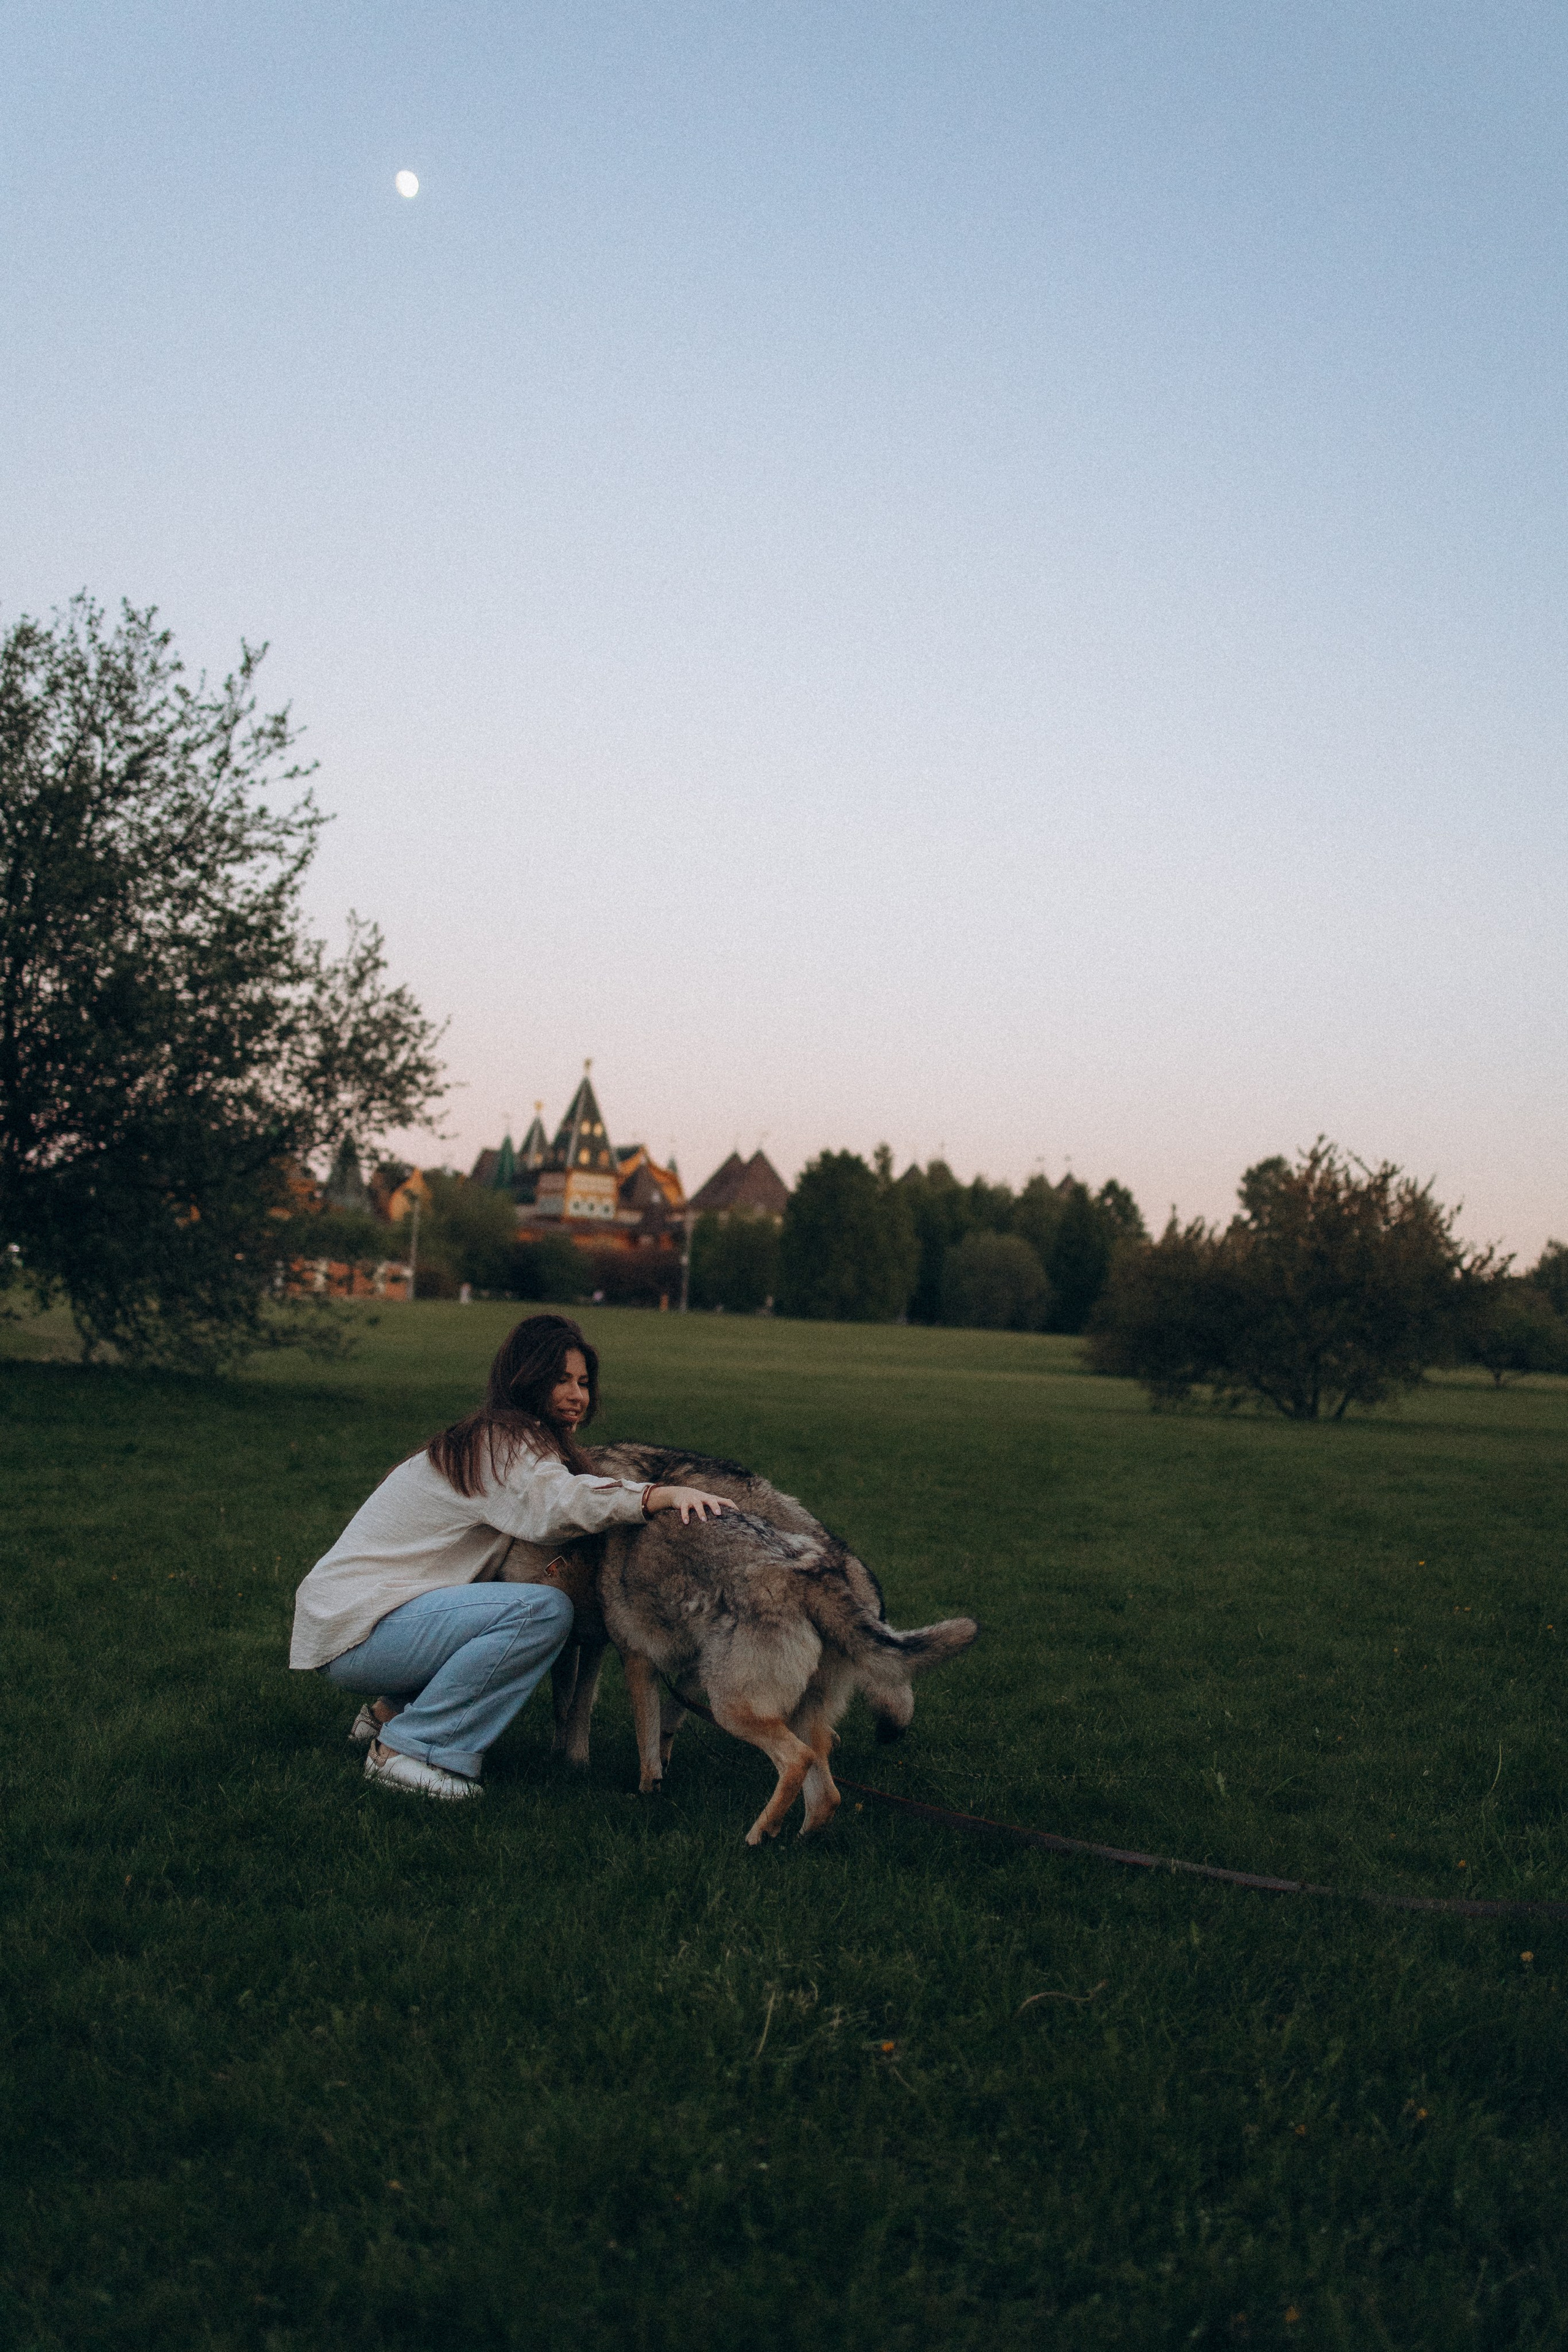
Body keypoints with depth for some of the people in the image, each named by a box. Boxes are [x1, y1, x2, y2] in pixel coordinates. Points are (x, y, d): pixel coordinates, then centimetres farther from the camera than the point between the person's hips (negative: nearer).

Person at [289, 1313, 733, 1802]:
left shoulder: (494, 1442, 16)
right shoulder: (500, 1444, -16)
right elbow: (557, 1504, -36)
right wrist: (664, 1495, -45)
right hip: (352, 1632, -10)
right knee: (544, 1609, -23)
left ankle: (389, 1711, 12)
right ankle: (405, 1750, -14)